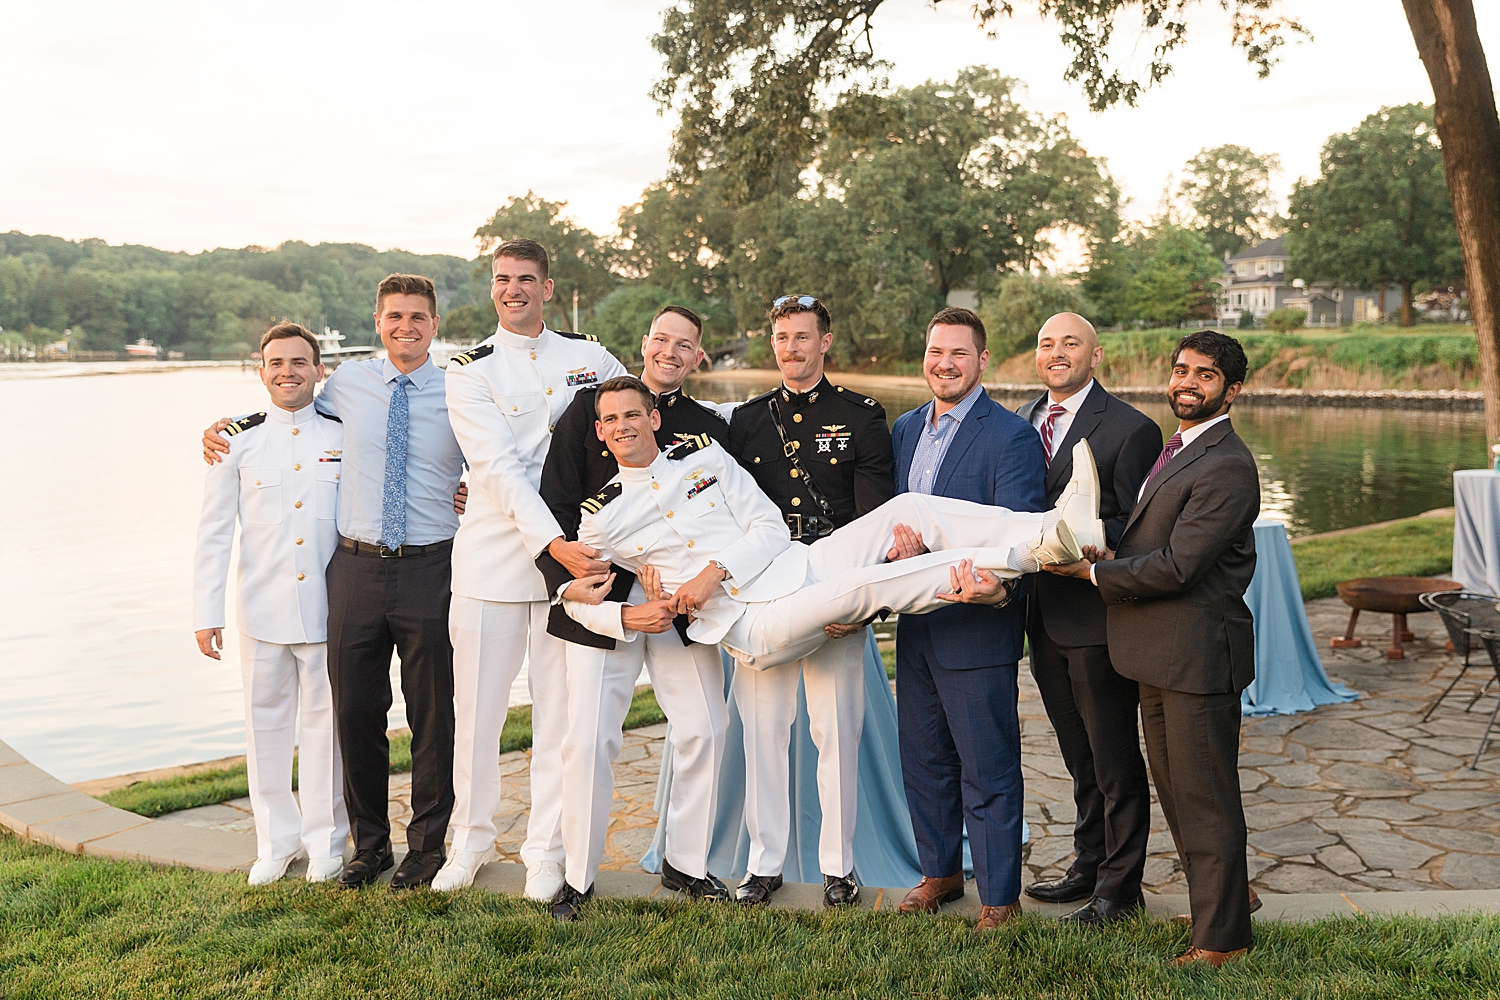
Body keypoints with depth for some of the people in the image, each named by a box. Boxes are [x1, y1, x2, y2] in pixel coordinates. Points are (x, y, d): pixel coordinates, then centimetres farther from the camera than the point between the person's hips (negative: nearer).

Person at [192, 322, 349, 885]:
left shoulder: (346, 437, 3)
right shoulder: (239, 441, 2)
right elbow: (214, 532, 4)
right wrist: (207, 613, 0)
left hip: (328, 607, 0)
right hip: (262, 607, 1)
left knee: (325, 720, 5)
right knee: (266, 721, 8)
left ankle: (325, 841, 20)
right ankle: (277, 842, 23)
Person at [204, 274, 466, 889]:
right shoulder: (348, 382, 7)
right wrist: (222, 426, 14)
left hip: (430, 568, -2)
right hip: (358, 565, 2)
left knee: (432, 713, 6)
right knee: (355, 708, 9)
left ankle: (428, 843, 22)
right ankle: (369, 842, 26)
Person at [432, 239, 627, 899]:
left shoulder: (588, 356, 11)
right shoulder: (471, 371, 1)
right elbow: (498, 468, -12)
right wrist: (553, 542, -23)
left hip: (572, 555, 2)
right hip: (492, 558, -1)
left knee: (559, 712, 4)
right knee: (478, 707, 6)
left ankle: (545, 852, 17)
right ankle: (471, 840, 24)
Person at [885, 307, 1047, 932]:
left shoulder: (1011, 436, -11)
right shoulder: (906, 429, 11)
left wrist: (997, 585, -40)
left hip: (977, 626, -7)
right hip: (916, 622, 7)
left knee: (988, 770, 3)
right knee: (924, 760, 18)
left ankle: (998, 896, 18)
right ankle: (940, 872, 35)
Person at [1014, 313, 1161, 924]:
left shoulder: (1130, 429, -10)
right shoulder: (1021, 423, 10)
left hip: (1097, 616, -7)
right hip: (1045, 616, 7)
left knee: (1115, 762, 5)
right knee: (1080, 758, 20)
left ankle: (1119, 887, 19)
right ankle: (1089, 865, 35)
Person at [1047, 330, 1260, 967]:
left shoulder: (1227, 467, -19)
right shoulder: (1174, 450, 14)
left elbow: (1175, 566, -24)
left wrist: (1093, 571, -11)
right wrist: (1110, 555, 0)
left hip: (1199, 653, -10)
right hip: (1162, 653, 10)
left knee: (1204, 797, 1)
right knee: (1173, 788, 21)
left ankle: (1221, 937, 15)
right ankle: (1223, 894, 40)